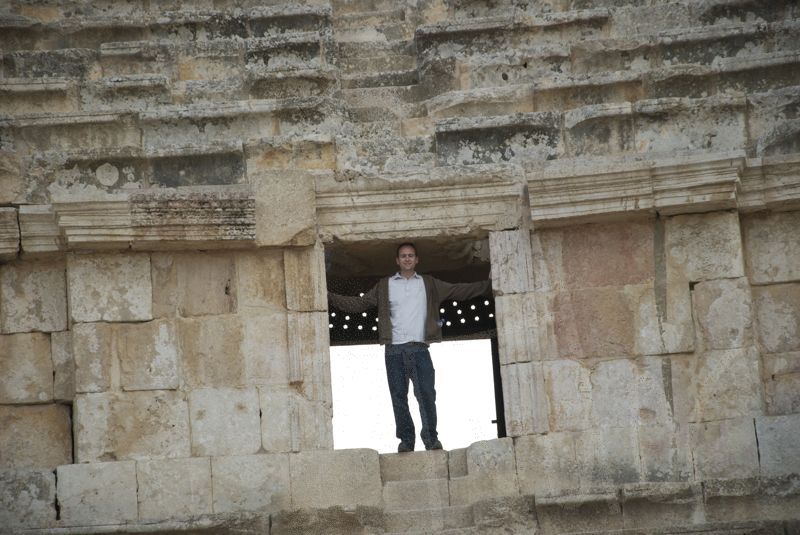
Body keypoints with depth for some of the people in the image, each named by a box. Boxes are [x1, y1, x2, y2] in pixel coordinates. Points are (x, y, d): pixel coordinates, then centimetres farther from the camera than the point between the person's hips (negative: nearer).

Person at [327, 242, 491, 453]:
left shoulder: (429, 284, 13)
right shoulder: (385, 286, 14)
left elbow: (460, 291, 9)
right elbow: (359, 303, 11)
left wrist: (489, 285, -1)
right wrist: (329, 297, 2)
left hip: (419, 348, -1)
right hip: (394, 350, 1)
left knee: (426, 394, -10)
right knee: (399, 396, 0)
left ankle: (431, 438, -3)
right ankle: (406, 440, 5)